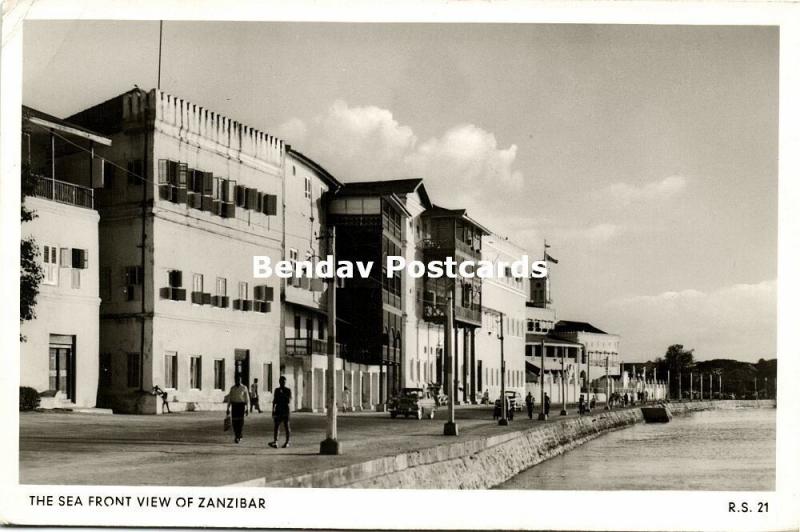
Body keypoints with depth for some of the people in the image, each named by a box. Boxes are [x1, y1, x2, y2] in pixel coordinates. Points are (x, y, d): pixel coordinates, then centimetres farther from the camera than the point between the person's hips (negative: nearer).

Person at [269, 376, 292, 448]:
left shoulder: (288, 390, 2)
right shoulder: (276, 390, 11)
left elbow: (289, 401, -7)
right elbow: (274, 401, 14)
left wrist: (284, 395, -18)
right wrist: (273, 410, 9)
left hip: (285, 409, -3)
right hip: (278, 409, 3)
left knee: (286, 426, 0)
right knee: (276, 426, -7)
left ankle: (287, 442, 7)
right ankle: (275, 441, -14)